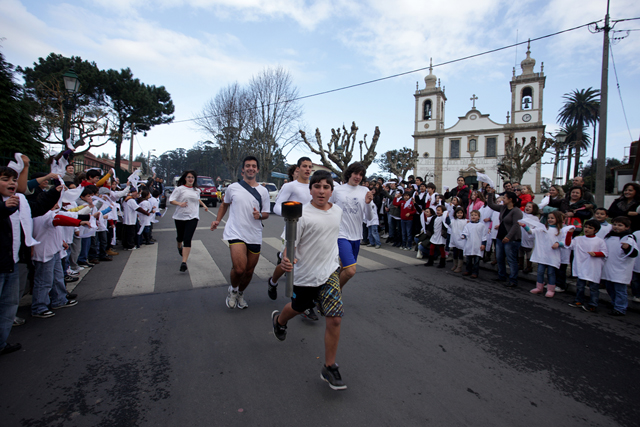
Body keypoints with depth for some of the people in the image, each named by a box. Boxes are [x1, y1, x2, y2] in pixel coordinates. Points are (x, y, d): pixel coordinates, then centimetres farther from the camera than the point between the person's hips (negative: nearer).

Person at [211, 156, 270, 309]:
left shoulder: (263, 191, 5)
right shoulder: (232, 188, 4)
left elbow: (266, 213, 9)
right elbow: (225, 204, 20)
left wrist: (259, 215, -13)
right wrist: (217, 220, 9)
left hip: (255, 236, 3)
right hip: (235, 233, -2)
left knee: (249, 271, 10)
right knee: (239, 268, -18)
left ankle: (240, 294, 39)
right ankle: (232, 290, 15)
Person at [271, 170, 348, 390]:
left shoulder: (338, 211, 1)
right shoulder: (302, 215, -17)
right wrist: (287, 259, -39)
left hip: (329, 272, 3)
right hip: (305, 273, -3)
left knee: (334, 319, -6)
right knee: (298, 308, 22)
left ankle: (329, 368, 14)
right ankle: (278, 320, 60)